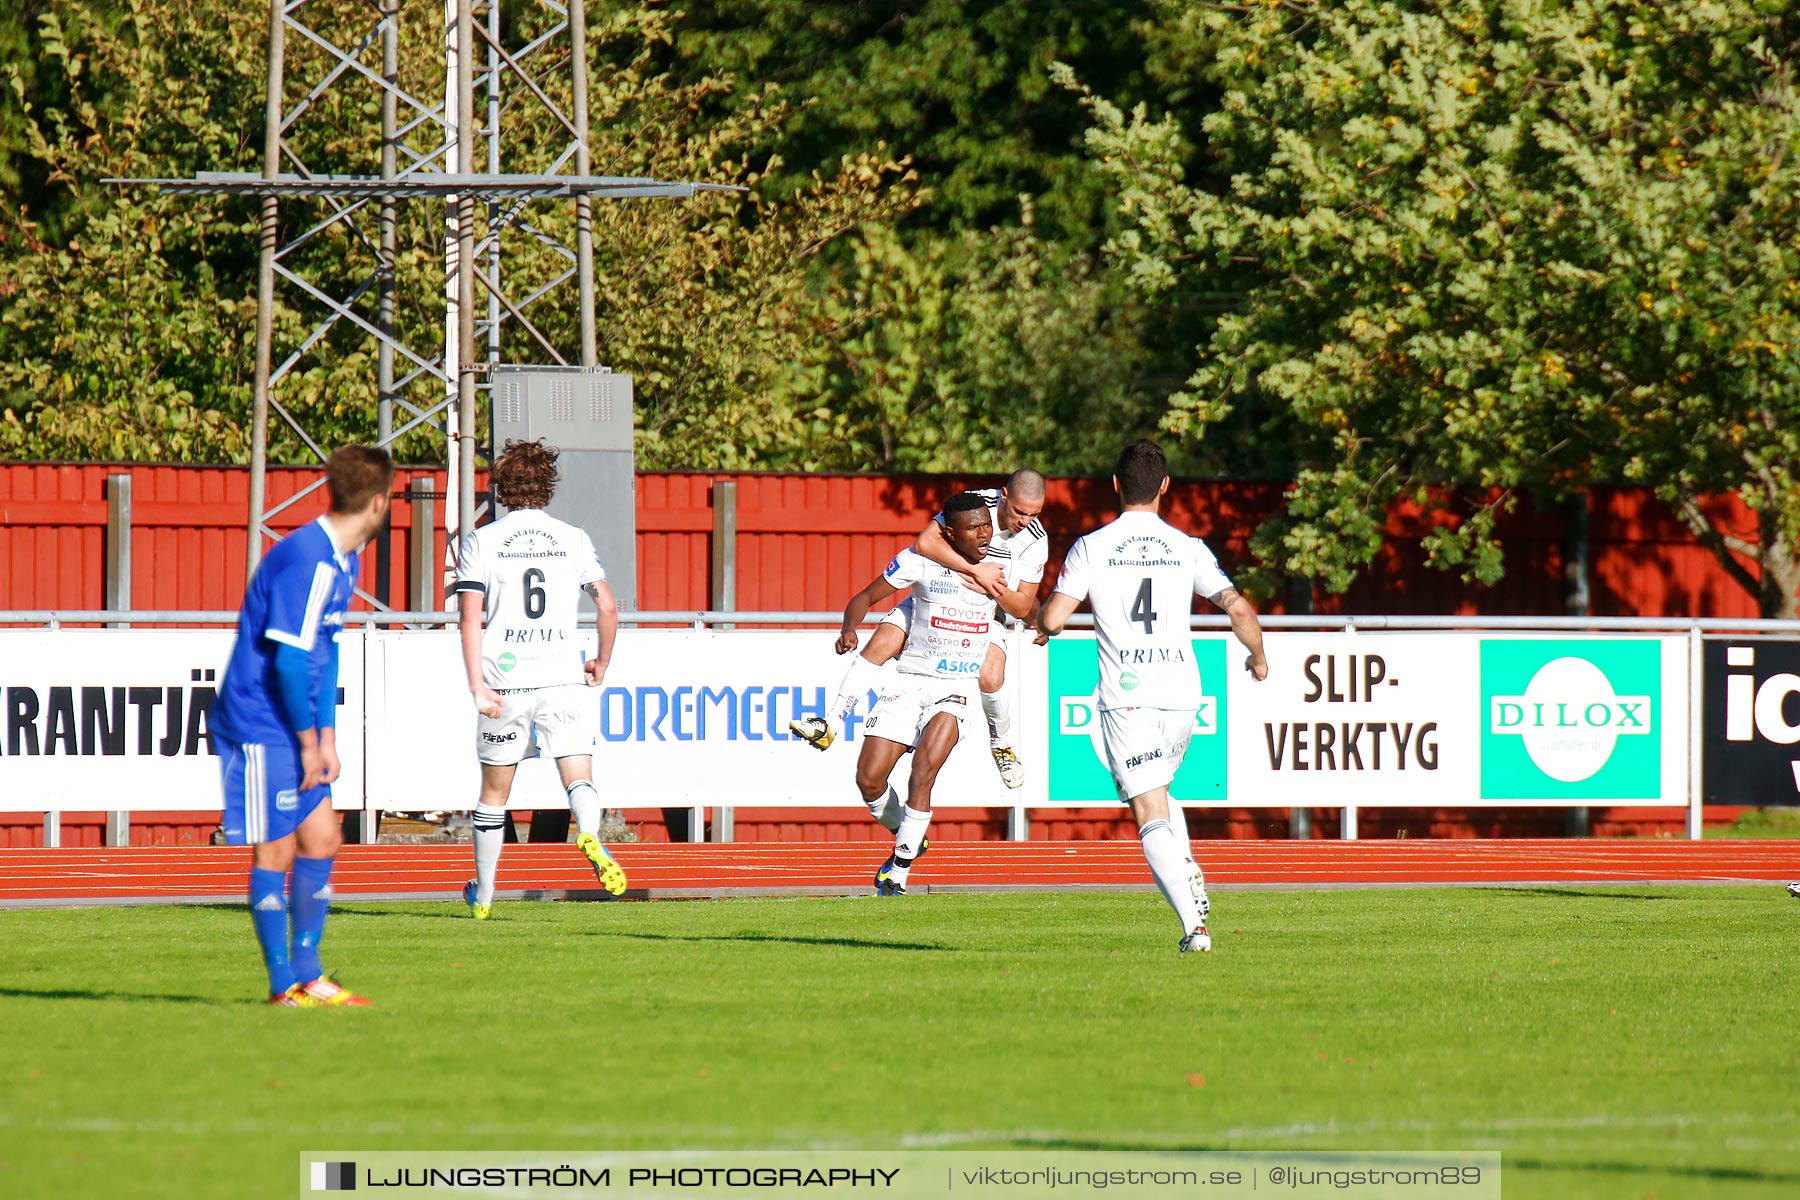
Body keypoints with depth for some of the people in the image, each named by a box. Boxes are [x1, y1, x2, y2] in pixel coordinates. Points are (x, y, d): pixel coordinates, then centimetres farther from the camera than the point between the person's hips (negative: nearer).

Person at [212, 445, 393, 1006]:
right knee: (276, 851, -4)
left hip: (296, 729, 10)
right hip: (261, 724, -10)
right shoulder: (308, 561, -21)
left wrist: (325, 737, 10)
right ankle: (284, 985, 1)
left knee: (321, 840, 11)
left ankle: (307, 975, 17)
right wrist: (308, 740, -15)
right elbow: (288, 660, -22)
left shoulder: (342, 559, 10)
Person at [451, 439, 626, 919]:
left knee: (495, 790, 14)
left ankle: (483, 893, 24)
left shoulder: (481, 542, 3)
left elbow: (470, 617, -7)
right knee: (579, 777, -7)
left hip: (504, 681, 0)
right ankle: (590, 835, -40)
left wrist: (477, 687, -11)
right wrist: (600, 665, 22)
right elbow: (607, 608, 6)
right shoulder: (573, 539, 7)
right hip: (564, 680, 0)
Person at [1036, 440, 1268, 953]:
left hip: (1125, 696, -3)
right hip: (1181, 693, 3)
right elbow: (1238, 608, 0)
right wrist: (1258, 657, 19)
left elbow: (1052, 618, -7)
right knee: (1158, 792, 28)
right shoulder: (1188, 549, 5)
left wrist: (1041, 622, 18)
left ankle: (1193, 925, -21)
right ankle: (1190, 877, 4)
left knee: (1150, 815, -6)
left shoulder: (1090, 547, 0)